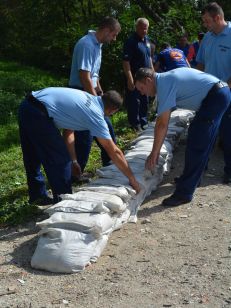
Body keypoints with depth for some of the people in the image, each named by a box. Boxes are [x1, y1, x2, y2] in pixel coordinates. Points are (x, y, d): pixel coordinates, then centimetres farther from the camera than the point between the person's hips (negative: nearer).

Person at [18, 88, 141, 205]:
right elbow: (114, 152, -5)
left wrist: (74, 161, 25)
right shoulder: (95, 115, -6)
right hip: (39, 114, -10)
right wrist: (132, 179, 2)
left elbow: (69, 132, 22)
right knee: (60, 161, 4)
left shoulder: (87, 98, 17)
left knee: (33, 158, 23)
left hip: (26, 106, 10)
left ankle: (37, 194, 40)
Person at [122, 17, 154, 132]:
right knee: (134, 102, -2)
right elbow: (126, 61, -20)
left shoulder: (147, 40, 11)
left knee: (145, 102, 15)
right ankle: (136, 126, 8)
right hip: (135, 78, -8)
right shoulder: (131, 41, -14)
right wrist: (130, 79, -25)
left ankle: (144, 123, 28)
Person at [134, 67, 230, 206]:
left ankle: (184, 193, -5)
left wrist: (154, 153, -11)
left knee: (196, 144, -10)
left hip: (215, 97, -10)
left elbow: (162, 124, -17)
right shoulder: (166, 79, 15)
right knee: (202, 142, 19)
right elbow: (162, 121, 15)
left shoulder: (164, 84, -15)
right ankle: (193, 178, 32)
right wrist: (156, 151, 15)